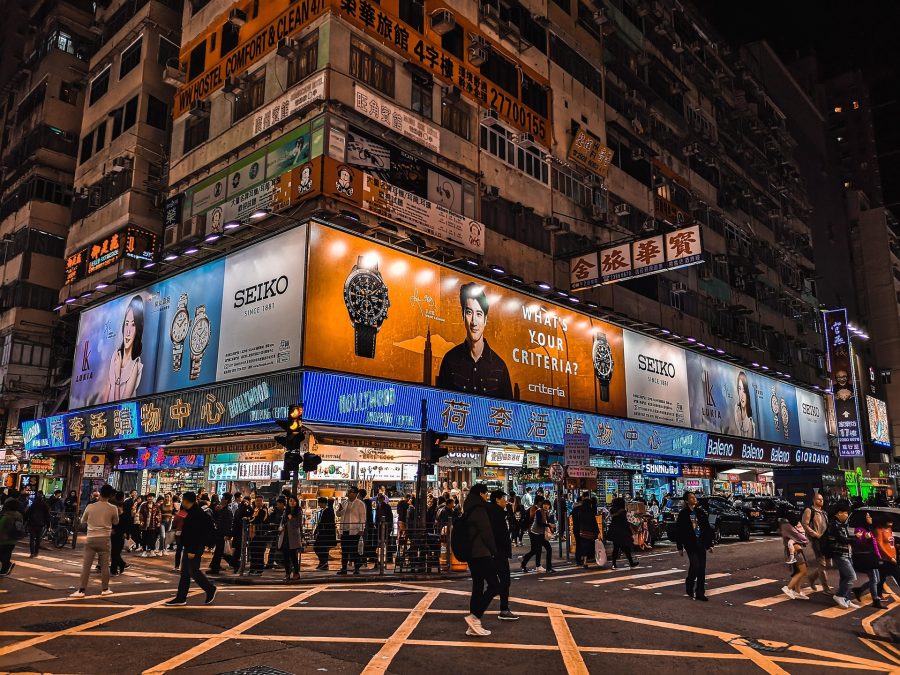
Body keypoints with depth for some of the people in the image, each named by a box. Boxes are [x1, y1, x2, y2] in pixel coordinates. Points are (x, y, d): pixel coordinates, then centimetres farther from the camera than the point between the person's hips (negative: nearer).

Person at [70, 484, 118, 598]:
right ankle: (105, 589, 17)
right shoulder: (113, 508, -6)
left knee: (86, 565, 4)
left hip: (91, 539, 1)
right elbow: (116, 522, 11)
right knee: (105, 565, 9)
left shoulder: (90, 506, -3)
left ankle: (81, 590, 2)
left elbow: (83, 521, 12)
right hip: (104, 539, -1)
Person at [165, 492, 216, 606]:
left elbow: (196, 534, -24)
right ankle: (180, 598, 16)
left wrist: (193, 550, -25)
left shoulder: (197, 514, -21)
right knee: (185, 572, 11)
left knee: (193, 571, -5)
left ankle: (210, 589, 11)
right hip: (189, 546, 10)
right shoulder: (191, 512, 11)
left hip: (195, 548, -10)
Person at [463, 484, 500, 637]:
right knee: (494, 586, -6)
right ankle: (475, 616, -11)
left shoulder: (470, 510, 16)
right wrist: (494, 552, -7)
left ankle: (473, 626, 11)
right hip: (482, 554, -10)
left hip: (472, 554, 10)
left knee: (478, 588, 10)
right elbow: (487, 534, -16)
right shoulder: (479, 510, -13)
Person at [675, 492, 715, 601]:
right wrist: (680, 547, -3)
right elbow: (678, 531, -1)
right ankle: (689, 588, 10)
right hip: (690, 544, -4)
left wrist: (709, 544, 8)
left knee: (702, 568, 3)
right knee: (694, 565, -13)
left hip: (701, 543, 4)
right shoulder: (683, 514, -3)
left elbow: (707, 528, 12)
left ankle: (700, 593, 13)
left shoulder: (700, 512, 9)